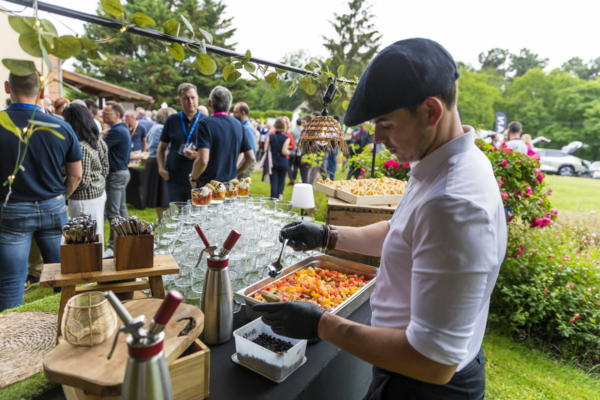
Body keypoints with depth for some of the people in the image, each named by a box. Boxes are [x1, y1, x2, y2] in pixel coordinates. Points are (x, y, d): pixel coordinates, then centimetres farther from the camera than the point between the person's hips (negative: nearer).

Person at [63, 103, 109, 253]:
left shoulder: (80, 147, -21)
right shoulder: (98, 141, 6)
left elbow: (82, 181, -20)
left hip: (85, 200, -9)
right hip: (99, 194, 9)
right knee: (97, 239, 19)